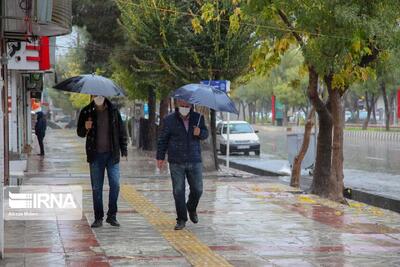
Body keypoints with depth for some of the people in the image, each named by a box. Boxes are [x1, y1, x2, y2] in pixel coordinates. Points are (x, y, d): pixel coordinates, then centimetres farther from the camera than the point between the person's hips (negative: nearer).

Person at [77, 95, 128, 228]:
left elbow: (122, 131, 8)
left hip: (112, 154, 0)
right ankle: (98, 218, 12)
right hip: (95, 155, 0)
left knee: (115, 184, -6)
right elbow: (80, 133, 8)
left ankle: (112, 215, 7)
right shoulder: (87, 112, 2)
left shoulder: (113, 110, 3)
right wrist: (85, 128, -15)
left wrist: (124, 150, 2)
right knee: (96, 188, 4)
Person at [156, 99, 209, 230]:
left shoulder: (198, 118, 5)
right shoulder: (169, 120, 0)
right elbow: (162, 140, 5)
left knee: (197, 190, 5)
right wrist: (160, 157, 1)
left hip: (194, 161, 2)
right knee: (178, 191, -2)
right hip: (176, 162, -2)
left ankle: (191, 209, 35)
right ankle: (181, 219, 8)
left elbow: (205, 134, 13)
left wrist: (200, 132, -11)